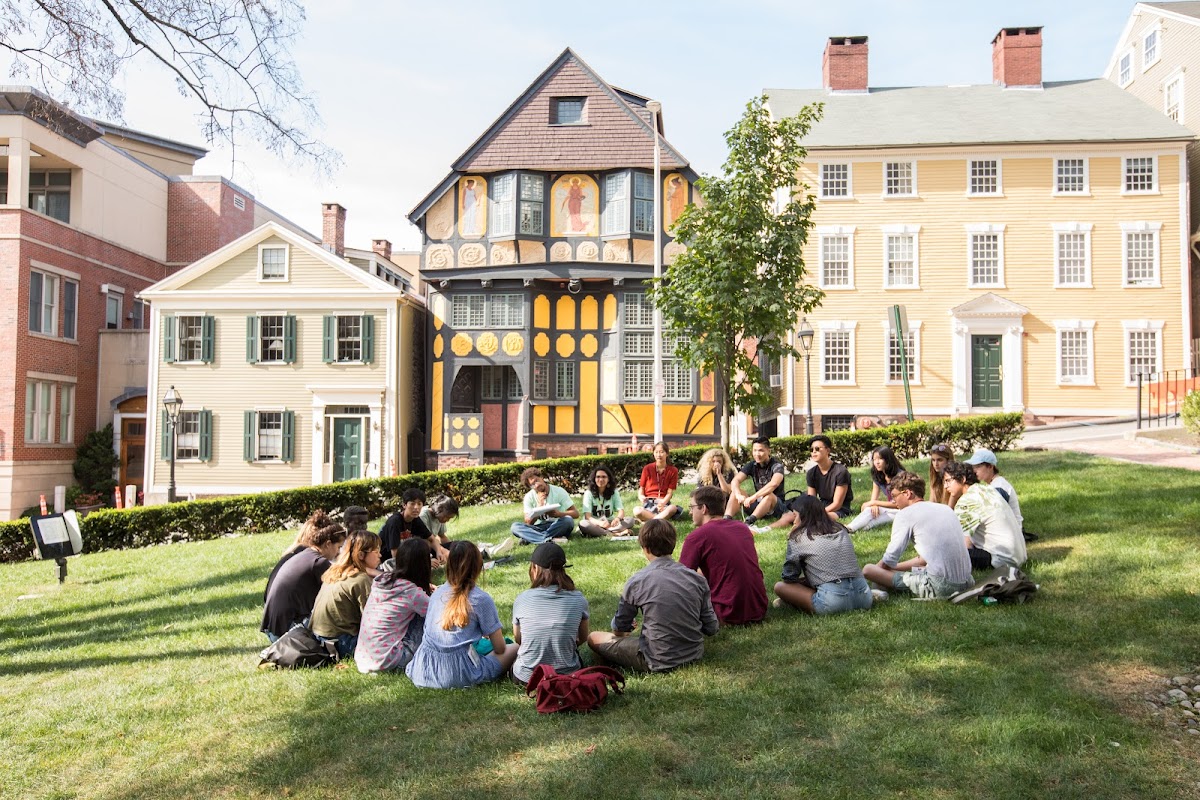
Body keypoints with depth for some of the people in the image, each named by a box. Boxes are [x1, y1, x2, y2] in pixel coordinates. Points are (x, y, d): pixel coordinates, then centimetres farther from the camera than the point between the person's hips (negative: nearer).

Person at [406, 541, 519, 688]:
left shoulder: (437, 593, 9)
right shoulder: (481, 599, -7)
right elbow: (499, 648, -1)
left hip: (425, 670, 6)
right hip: (457, 674, -6)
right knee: (514, 650, 8)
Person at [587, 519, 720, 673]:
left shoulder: (637, 581, -14)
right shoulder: (697, 578, -6)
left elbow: (620, 628, 0)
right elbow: (711, 628, 0)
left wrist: (620, 632, 25)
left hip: (659, 662, -5)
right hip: (694, 655, 5)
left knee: (594, 638, 7)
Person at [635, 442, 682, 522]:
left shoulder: (673, 470, 3)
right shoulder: (647, 468, 4)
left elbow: (670, 492, -2)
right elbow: (641, 487, 9)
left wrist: (663, 503, -22)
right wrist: (641, 496, -15)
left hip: (663, 502, 0)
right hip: (648, 502, 0)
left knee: (673, 508, -38)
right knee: (637, 511, -36)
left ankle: (646, 521, -35)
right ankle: (663, 517, -32)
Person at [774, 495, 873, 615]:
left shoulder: (798, 538, 4)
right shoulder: (841, 529, 20)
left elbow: (789, 577, 5)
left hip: (833, 602, -6)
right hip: (864, 597, 6)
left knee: (780, 587, 6)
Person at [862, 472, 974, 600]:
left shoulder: (905, 514, -4)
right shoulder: (945, 508, 17)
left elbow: (890, 559, -1)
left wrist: (876, 568, 19)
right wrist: (895, 567, 30)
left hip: (939, 587, -8)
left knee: (868, 569, -8)